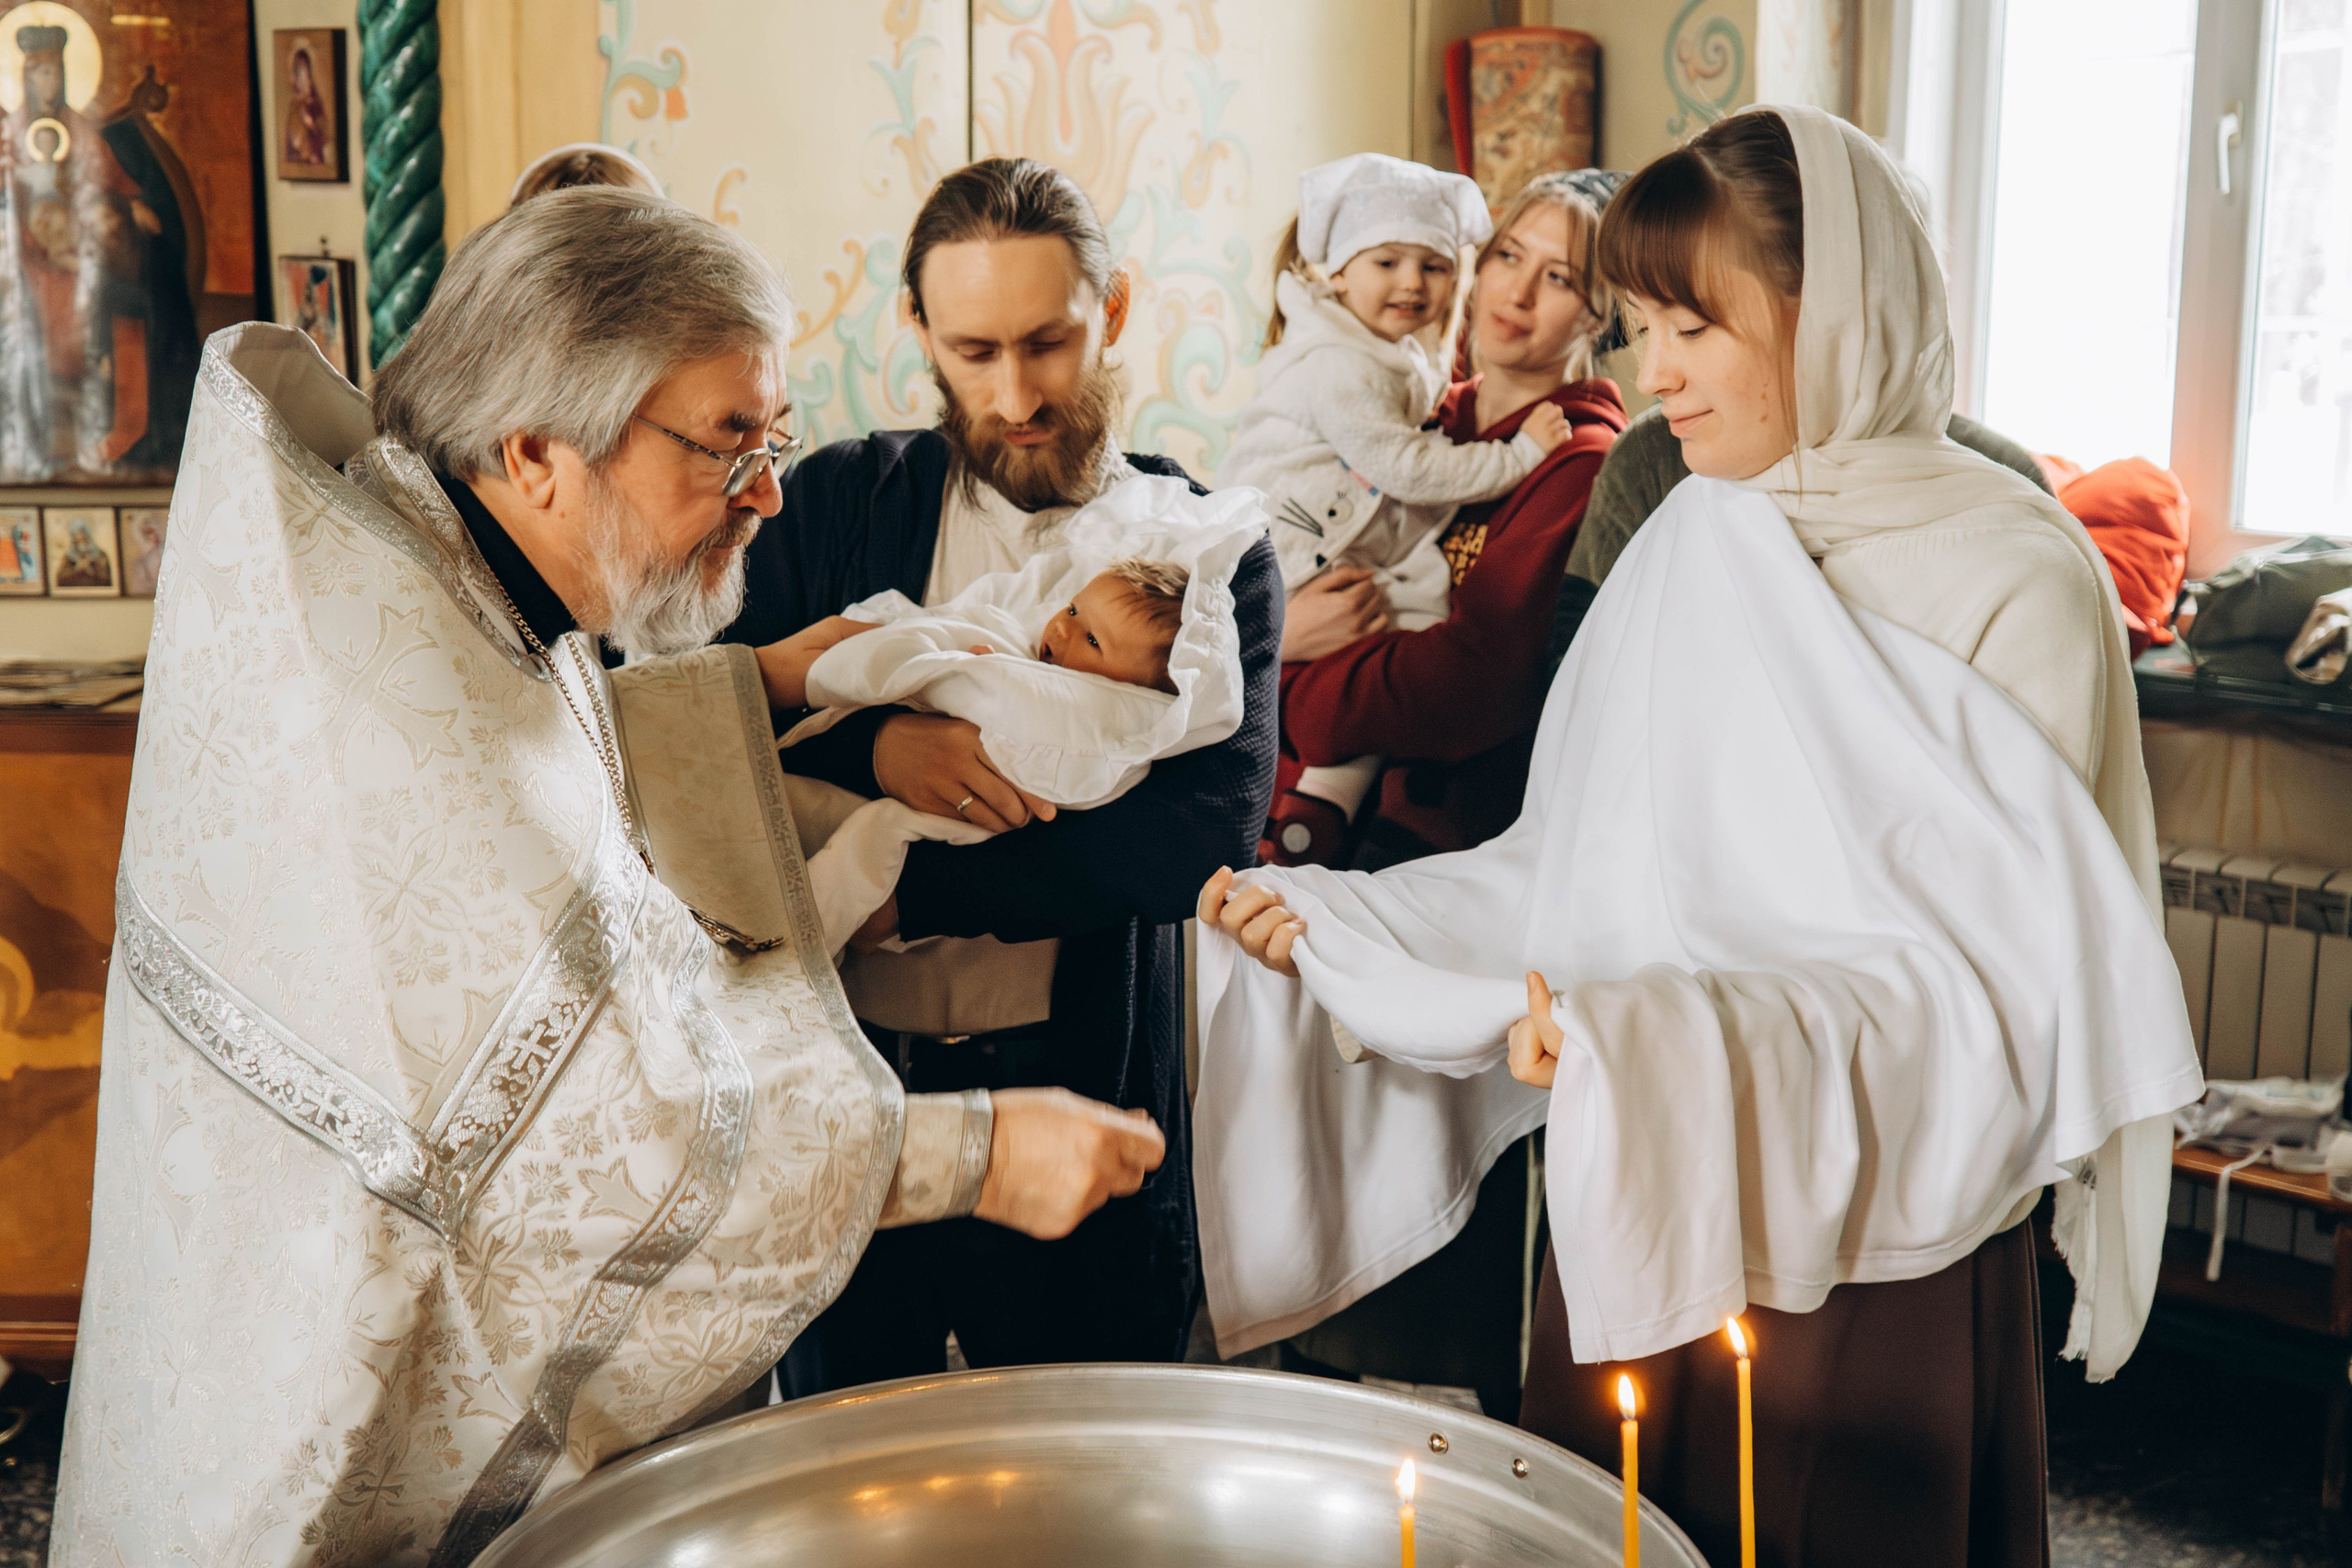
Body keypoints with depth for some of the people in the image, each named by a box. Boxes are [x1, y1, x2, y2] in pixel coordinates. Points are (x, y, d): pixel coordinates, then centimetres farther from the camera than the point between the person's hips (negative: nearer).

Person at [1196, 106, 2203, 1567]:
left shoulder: (2012, 580, -12)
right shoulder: (1687, 554, 6)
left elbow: (2000, 982, -16)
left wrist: (1677, 1038, -27)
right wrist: (1324, 921, 1)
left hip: (1874, 1262, -5)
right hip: (1640, 1218, 5)